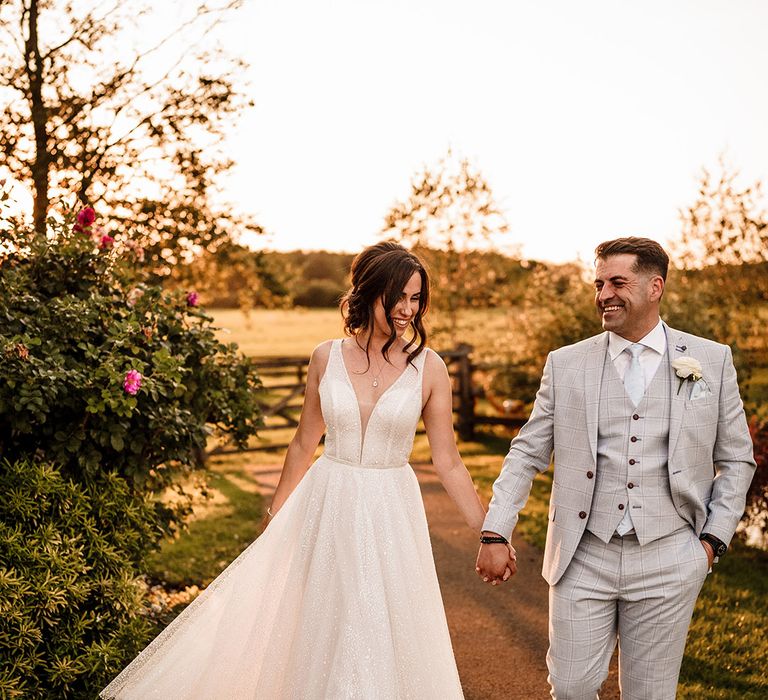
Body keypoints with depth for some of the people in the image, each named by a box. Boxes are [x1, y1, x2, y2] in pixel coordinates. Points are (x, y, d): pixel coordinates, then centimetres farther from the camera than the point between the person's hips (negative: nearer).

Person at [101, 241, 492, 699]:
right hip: (327, 508, 1)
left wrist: (489, 533, -5)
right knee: (320, 631, 12)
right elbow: (304, 444, 9)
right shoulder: (327, 358, -2)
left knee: (388, 635, 7)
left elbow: (448, 461, -3)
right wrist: (277, 515, 16)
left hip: (390, 514, -1)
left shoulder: (428, 367, -6)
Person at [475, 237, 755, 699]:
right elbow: (527, 454, 5)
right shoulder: (566, 364, 3)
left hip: (667, 560, 0)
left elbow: (736, 460, 9)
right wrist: (496, 534, -3)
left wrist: (714, 539, 1)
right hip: (583, 557, 1)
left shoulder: (712, 361, 3)